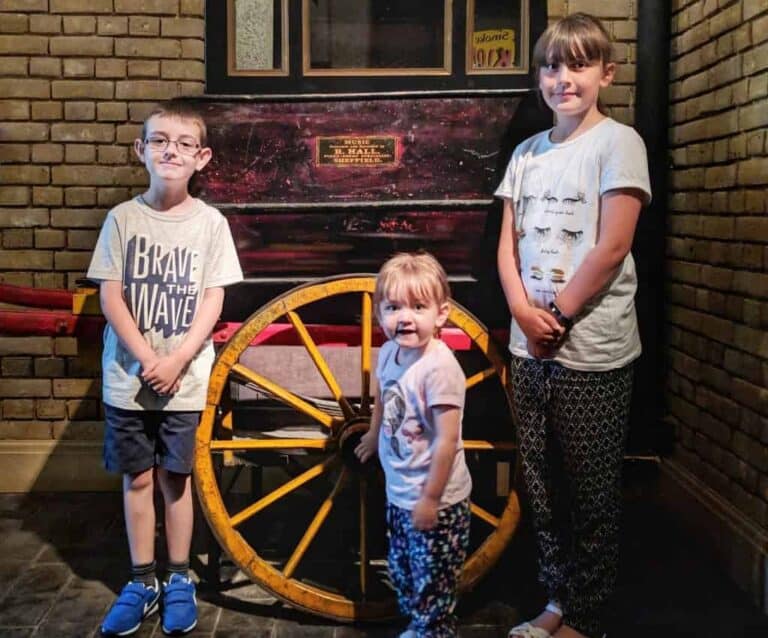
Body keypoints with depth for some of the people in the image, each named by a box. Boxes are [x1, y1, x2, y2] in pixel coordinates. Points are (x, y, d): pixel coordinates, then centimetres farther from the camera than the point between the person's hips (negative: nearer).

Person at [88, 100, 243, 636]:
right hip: (128, 376, 1)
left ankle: (179, 581, 23)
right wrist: (146, 358, -13)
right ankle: (142, 583, 22)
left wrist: (176, 360, -14)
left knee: (174, 477, 9)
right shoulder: (123, 218, -2)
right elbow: (111, 296, -3)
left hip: (185, 378, -1)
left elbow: (213, 300, -4)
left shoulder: (210, 222, -3)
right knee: (138, 478, 9)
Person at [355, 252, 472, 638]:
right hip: (398, 493, 8)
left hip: (436, 501, -8)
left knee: (432, 579, 8)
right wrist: (373, 435, 34)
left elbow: (447, 440, -25)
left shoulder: (439, 367, -26)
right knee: (403, 573, 24)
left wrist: (430, 498, -20)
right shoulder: (389, 353, -2)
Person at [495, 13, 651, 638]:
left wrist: (556, 315, -11)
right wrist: (524, 311, -6)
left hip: (592, 350, -5)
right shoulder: (527, 151, 11)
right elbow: (508, 244, 9)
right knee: (544, 489, 14)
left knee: (592, 494, 6)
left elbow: (612, 247, -13)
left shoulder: (618, 142, -6)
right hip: (529, 348, 6)